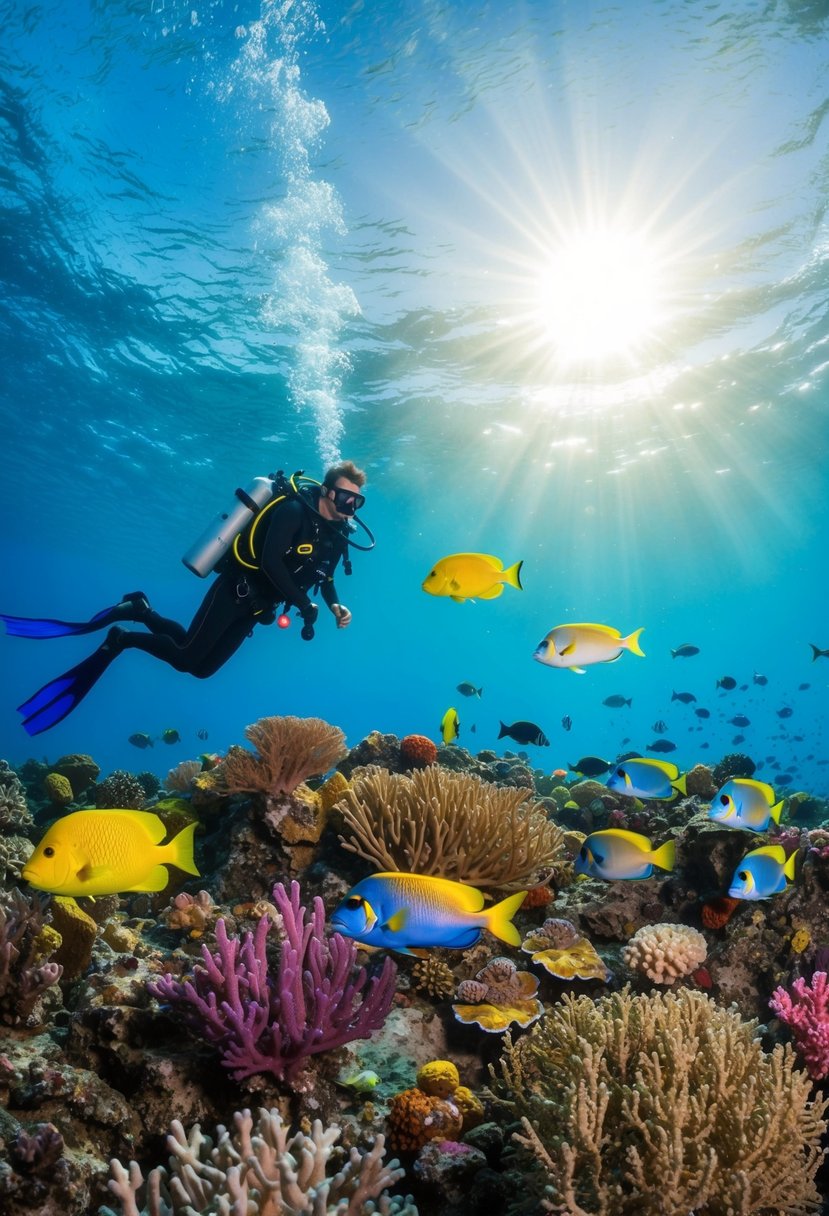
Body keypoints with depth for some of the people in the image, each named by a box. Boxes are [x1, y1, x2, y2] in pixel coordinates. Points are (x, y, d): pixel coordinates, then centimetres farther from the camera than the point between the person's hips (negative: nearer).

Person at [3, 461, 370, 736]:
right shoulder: (294, 509, -18)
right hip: (234, 590, -8)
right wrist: (304, 605, -23)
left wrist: (336, 606, 0)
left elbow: (324, 574, 20)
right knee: (187, 657, -14)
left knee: (202, 668, 8)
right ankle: (122, 638, 10)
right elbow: (271, 563, -29)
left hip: (254, 605, 8)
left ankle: (139, 612, 19)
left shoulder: (337, 534, 6)